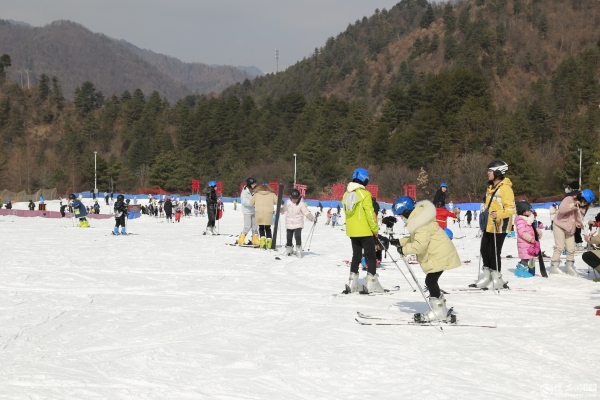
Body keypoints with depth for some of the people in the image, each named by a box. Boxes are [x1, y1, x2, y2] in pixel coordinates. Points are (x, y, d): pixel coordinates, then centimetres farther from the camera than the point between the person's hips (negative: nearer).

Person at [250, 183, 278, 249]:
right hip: (268, 213, 1)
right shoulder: (271, 194, 5)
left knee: (261, 228, 10)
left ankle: (262, 239, -10)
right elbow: (277, 201, 4)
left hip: (259, 212, 0)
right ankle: (269, 242, 8)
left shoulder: (256, 194, 7)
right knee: (268, 228, 13)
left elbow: (251, 202, 15)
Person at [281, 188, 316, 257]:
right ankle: (289, 249, 31)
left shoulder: (301, 204, -8)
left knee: (298, 237, -18)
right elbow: (283, 210, 16)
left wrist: (313, 218, -23)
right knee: (289, 238, 11)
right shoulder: (288, 203, 1)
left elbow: (306, 213, -11)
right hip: (289, 225, 4)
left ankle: (299, 251, -11)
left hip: (298, 225, -4)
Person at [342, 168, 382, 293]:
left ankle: (352, 284, 13)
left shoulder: (347, 194, 6)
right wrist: (375, 229, -7)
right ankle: (372, 284, -3)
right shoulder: (365, 194, -15)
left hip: (351, 231, 7)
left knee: (356, 256, 15)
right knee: (371, 257, 1)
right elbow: (369, 213, -17)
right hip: (365, 231, -7)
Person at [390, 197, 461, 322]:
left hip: (439, 255, -11)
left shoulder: (421, 223, -24)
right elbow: (415, 239, 20)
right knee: (431, 281, 13)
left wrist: (405, 249, -20)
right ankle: (441, 308, 23)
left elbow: (420, 243, -30)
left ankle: (438, 311, -2)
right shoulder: (416, 218, 10)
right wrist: (400, 242, 12)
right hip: (439, 253, 11)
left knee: (430, 281, -9)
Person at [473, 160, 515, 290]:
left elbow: (511, 209, -21)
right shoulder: (491, 187, 13)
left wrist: (498, 214, -35)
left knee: (494, 252, -5)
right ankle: (487, 277, 24)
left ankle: (497, 279, 7)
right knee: (484, 250, 12)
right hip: (489, 225, 9)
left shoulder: (505, 188, -16)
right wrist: (485, 216, 25)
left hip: (500, 226, -9)